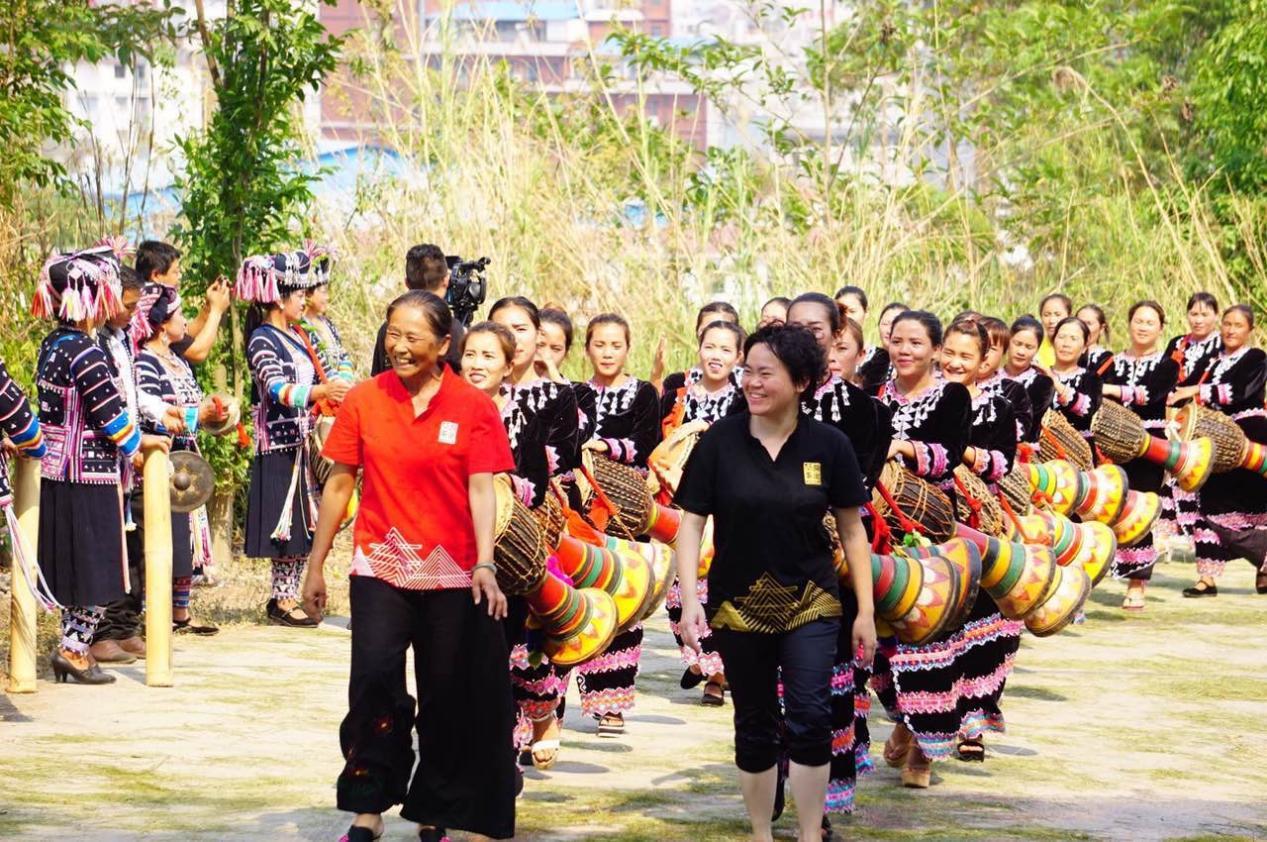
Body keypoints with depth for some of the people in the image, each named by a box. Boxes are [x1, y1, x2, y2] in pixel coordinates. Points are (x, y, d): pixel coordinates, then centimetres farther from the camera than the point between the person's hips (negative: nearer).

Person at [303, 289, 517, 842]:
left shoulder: (473, 408, -1)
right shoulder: (364, 401, 3)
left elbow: (481, 489, -7)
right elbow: (339, 484, 8)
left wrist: (485, 564, -20)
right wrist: (316, 566, 8)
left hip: (449, 574, 0)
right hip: (379, 568, 0)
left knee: (446, 698, 4)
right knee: (373, 679, -15)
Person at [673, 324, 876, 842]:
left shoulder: (828, 445, -5)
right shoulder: (719, 441, -7)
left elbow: (852, 531, 2)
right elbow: (691, 524, -5)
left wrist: (866, 610, 1)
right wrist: (689, 600, -16)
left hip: (811, 603, 0)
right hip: (738, 605, 1)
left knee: (809, 718, -11)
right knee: (754, 726, 9)